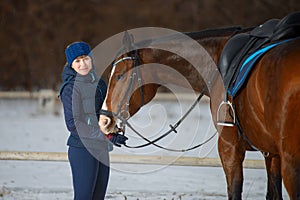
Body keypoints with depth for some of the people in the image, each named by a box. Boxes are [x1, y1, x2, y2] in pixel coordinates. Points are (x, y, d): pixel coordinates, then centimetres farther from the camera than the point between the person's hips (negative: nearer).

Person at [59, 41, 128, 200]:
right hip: (82, 150, -8)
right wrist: (107, 136, -22)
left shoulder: (100, 83, 10)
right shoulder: (71, 88, -13)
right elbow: (73, 124, -19)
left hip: (101, 150, 8)